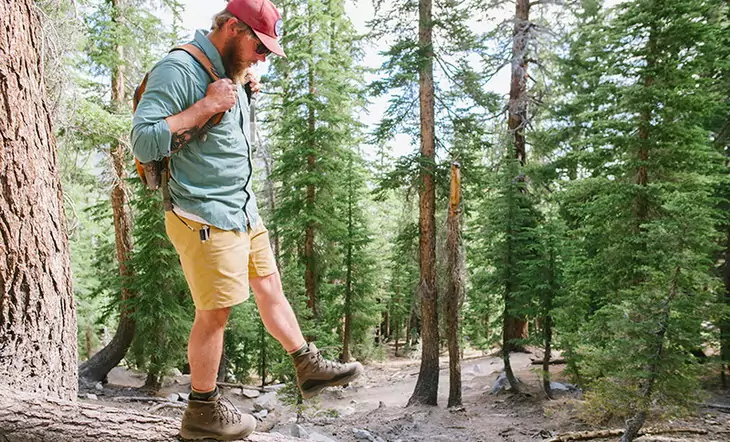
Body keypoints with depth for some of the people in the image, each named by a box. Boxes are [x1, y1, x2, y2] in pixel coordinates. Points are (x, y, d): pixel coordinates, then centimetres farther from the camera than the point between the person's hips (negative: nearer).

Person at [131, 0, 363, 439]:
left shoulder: (230, 72, 12)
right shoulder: (178, 69, -16)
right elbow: (143, 143, -22)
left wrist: (244, 92, 10)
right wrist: (207, 105, -23)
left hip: (243, 210, 9)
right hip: (205, 216, -9)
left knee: (270, 285, 16)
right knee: (215, 313, 0)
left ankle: (310, 367, 32)